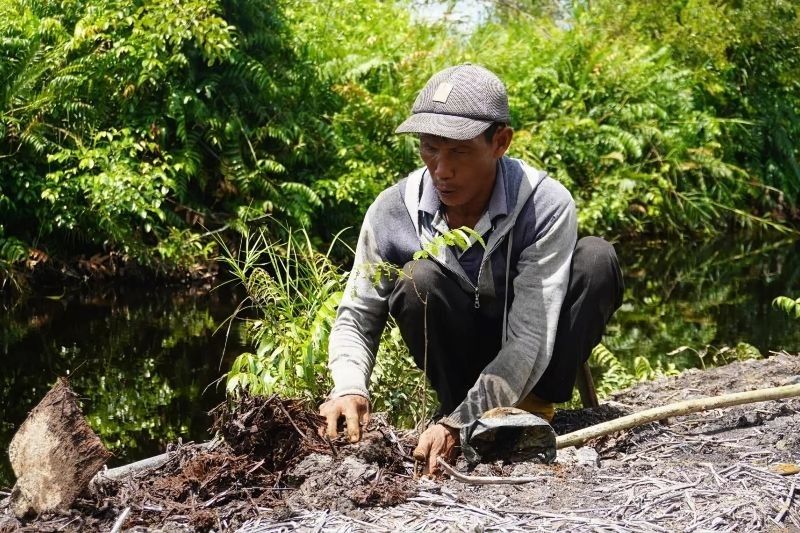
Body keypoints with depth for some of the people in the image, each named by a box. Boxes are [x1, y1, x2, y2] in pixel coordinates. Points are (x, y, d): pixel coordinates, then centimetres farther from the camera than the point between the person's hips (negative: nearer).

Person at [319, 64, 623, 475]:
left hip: (526, 366, -1)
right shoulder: (392, 211, -18)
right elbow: (356, 317, -7)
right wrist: (349, 390, -28)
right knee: (419, 280, -29)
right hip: (460, 359, 1)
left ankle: (535, 407, -13)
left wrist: (458, 424, -40)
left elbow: (530, 338, -31)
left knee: (596, 260, -25)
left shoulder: (546, 206, -26)